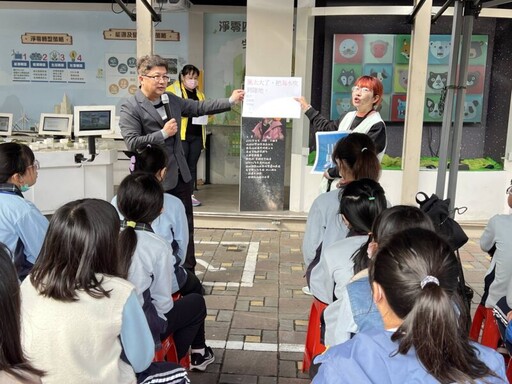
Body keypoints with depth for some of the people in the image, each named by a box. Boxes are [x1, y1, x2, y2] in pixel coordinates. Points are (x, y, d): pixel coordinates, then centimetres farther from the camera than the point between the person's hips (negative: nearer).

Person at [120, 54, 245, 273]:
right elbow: (132, 143, -20)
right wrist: (163, 134, -20)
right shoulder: (130, 108, -13)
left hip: (180, 175, 7)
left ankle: (188, 272, 28)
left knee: (186, 226, 14)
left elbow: (199, 108, 14)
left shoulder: (172, 100, 8)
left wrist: (230, 101, 10)